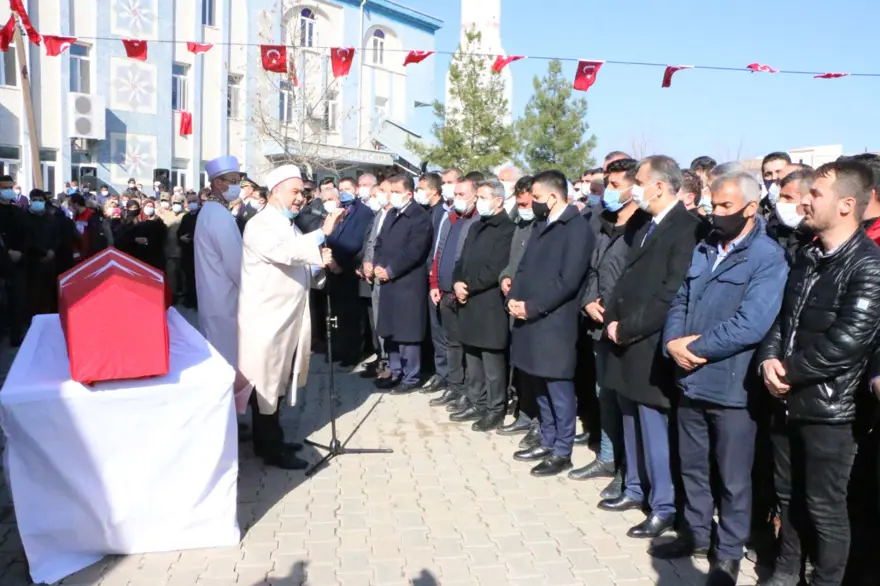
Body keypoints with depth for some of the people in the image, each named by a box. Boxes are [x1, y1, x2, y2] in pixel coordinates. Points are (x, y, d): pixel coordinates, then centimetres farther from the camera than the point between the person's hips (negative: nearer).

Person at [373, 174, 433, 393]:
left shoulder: (420, 216, -11)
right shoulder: (392, 214, 17)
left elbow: (413, 252, -19)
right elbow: (380, 243, 18)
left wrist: (390, 271, -13)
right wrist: (378, 266, 1)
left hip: (408, 283, -8)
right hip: (388, 282, 8)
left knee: (407, 333, -2)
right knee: (390, 332, 14)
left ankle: (410, 378, 10)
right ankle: (396, 373, 27)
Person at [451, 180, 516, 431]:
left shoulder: (507, 229, -11)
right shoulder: (476, 227, 18)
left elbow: (496, 269, -19)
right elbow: (463, 259, 16)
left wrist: (468, 287, -13)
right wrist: (457, 282, -2)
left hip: (489, 305, -8)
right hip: (469, 303, 8)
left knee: (492, 362, 1)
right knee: (472, 360, 16)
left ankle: (495, 410, 12)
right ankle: (476, 403, 28)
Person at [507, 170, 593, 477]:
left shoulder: (577, 227, -11)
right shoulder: (541, 225, 16)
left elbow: (568, 280, -18)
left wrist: (532, 307, -16)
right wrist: (514, 297, 2)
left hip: (554, 322, -8)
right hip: (530, 319, 8)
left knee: (559, 389, 2)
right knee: (540, 387, 16)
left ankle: (562, 452, 15)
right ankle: (548, 442, 30)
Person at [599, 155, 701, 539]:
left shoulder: (687, 228, -14)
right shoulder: (648, 226, 15)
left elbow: (672, 294, -21)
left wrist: (628, 328, -16)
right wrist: (613, 319, 4)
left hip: (649, 347, -9)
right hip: (626, 343, 9)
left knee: (655, 429, 1)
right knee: (632, 424, 18)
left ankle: (664, 507, 16)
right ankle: (635, 490, 33)